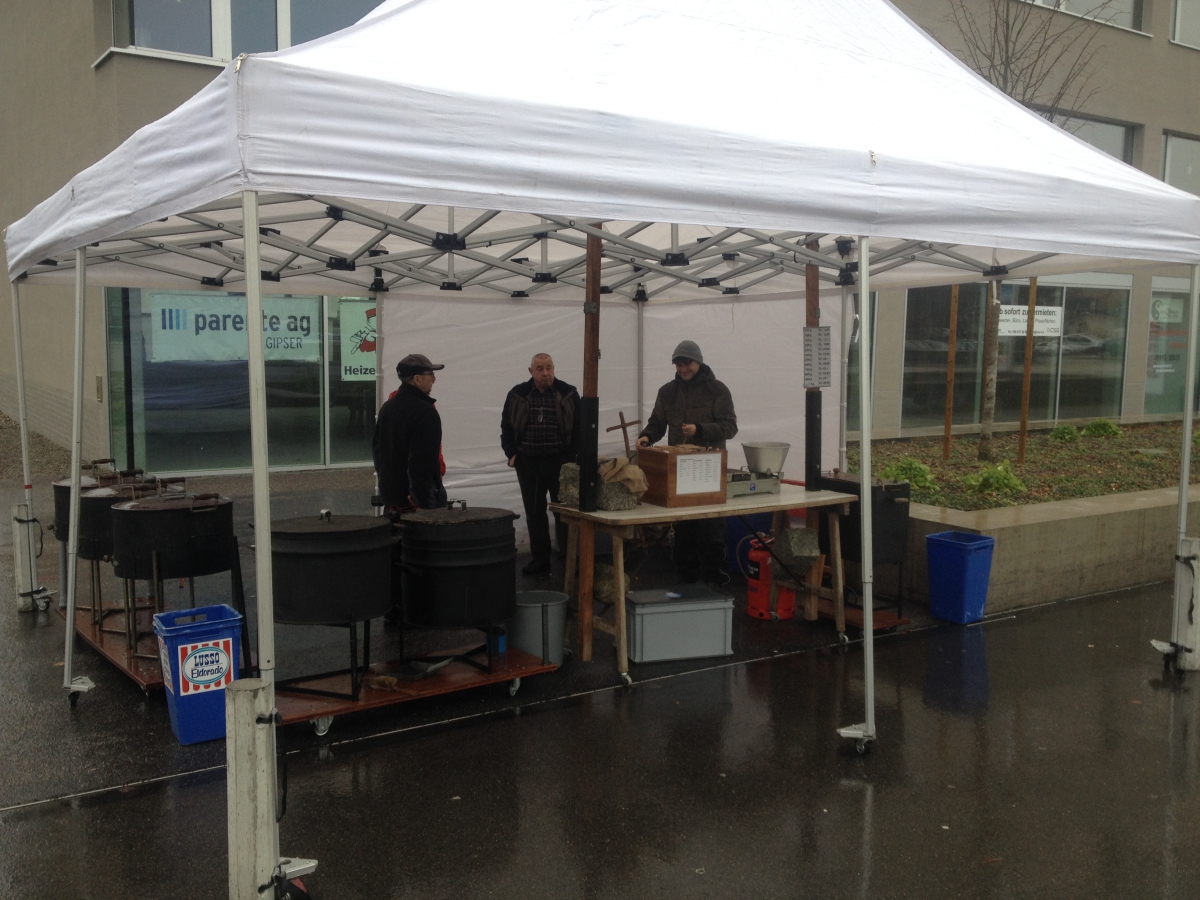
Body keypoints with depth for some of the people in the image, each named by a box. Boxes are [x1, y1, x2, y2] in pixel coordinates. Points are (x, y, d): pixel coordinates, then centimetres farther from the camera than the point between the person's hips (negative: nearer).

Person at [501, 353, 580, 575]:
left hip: (561, 462, -2)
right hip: (528, 463, 3)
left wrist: (573, 455, -7)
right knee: (534, 513, 8)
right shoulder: (517, 395, 5)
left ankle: (567, 556, 9)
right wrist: (511, 453, 2)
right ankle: (540, 558, 16)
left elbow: (579, 427, 1)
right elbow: (506, 426, 11)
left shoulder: (568, 394, -1)